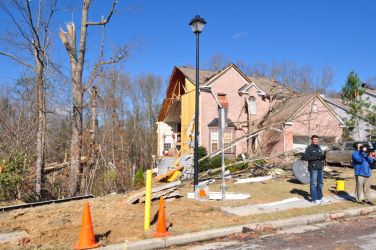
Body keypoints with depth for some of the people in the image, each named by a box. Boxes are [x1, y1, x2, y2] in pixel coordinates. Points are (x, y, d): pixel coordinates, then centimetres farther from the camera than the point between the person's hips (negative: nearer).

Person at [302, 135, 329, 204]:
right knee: (313, 184, -2)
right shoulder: (309, 148, -7)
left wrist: (323, 157, -5)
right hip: (313, 168, -7)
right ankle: (314, 199, 4)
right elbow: (305, 157, -17)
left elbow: (321, 156, 19)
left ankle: (320, 197, 24)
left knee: (320, 183, 13)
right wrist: (315, 157, -22)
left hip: (320, 168, 7)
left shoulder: (319, 148, 14)